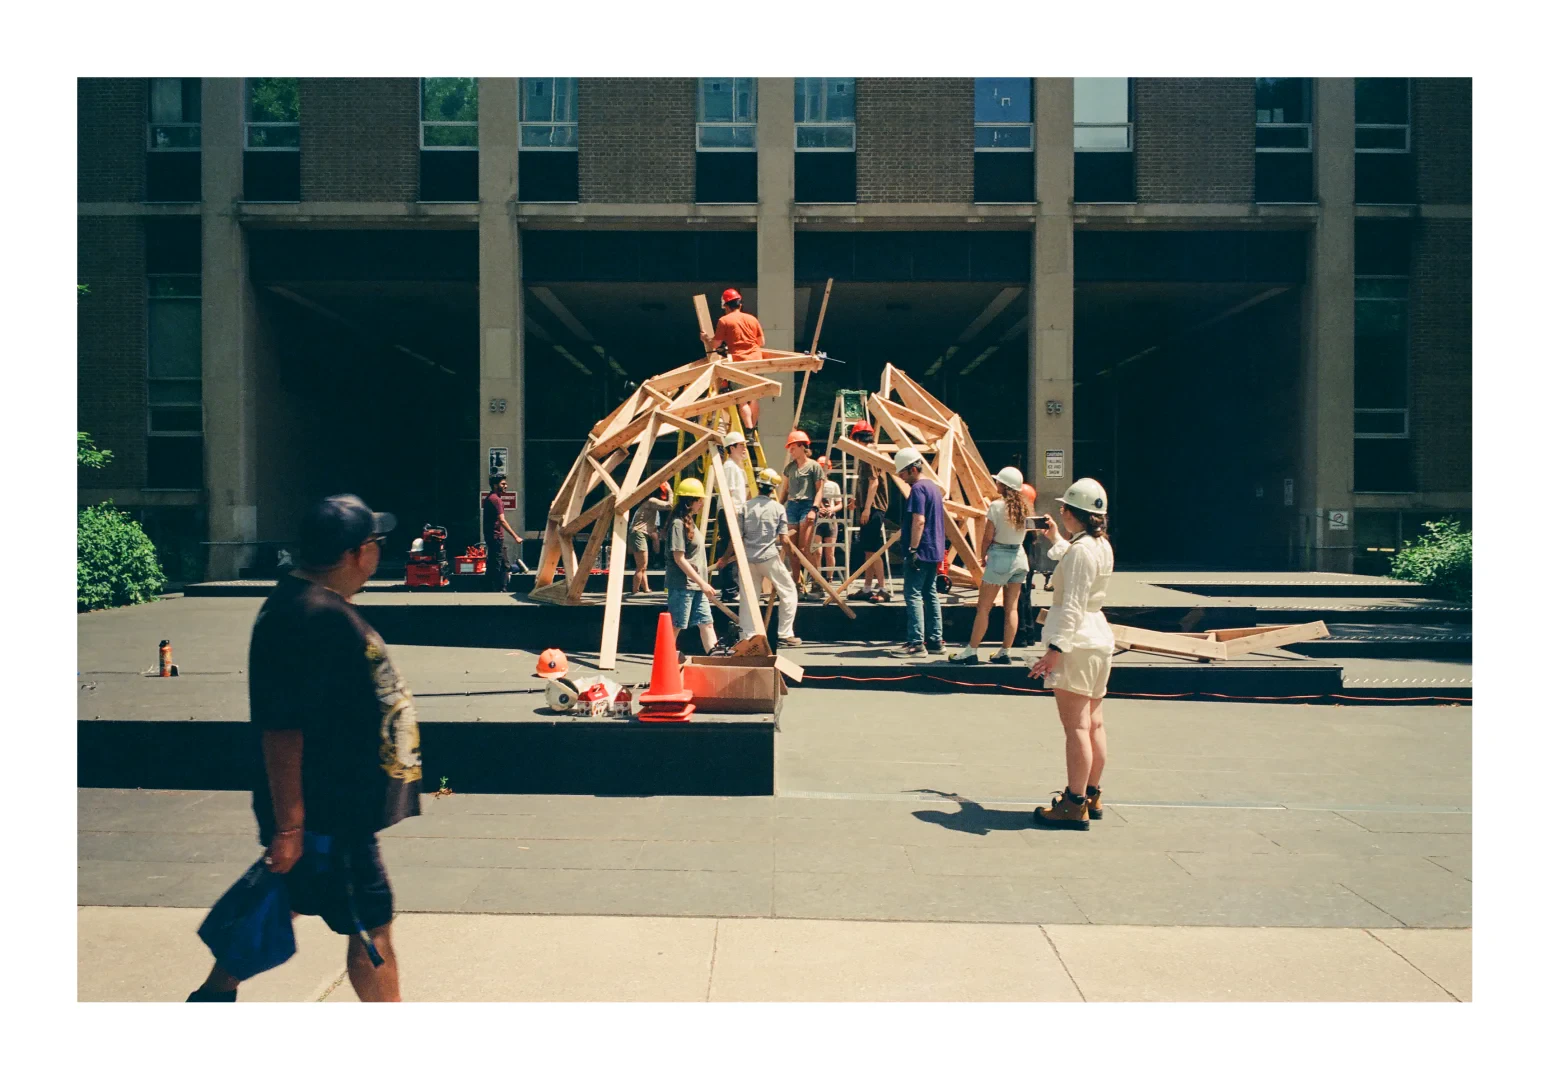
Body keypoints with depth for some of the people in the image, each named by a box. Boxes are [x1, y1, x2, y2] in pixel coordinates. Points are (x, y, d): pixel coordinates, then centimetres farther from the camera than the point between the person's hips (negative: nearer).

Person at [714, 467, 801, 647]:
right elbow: (784, 539, -5)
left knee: (748, 596, 9)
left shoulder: (746, 506, 2)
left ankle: (747, 637, 4)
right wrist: (788, 534, 19)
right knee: (788, 591, 11)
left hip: (749, 557, 3)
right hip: (769, 557, -3)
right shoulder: (778, 508, -2)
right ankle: (785, 634, 7)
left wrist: (726, 557, 12)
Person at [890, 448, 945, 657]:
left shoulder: (918, 488, -13)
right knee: (930, 594, 12)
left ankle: (916, 643, -10)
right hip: (934, 550, 10)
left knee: (913, 595, -8)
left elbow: (919, 520, -21)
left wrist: (913, 549, -21)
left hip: (920, 551, -10)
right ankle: (935, 641, 14)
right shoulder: (934, 487, 16)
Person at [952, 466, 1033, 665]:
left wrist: (982, 556, 6)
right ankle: (1005, 652, 11)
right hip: (1019, 556, 6)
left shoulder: (997, 506, -13)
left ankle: (972, 651, 1)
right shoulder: (1025, 508, 5)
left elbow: (987, 537, -10)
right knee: (1011, 607, 8)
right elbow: (1025, 531, 10)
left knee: (983, 607, 0)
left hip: (999, 557, -6)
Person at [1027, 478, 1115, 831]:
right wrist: (1056, 540, 44)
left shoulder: (1079, 550, -18)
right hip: (1099, 639, 10)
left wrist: (1056, 648, -26)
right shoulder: (1102, 546, 11)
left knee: (1076, 726, -8)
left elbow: (1072, 606, -24)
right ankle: (1092, 795, 23)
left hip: (1076, 642, -10)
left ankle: (1075, 805, -5)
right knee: (1093, 723, 14)